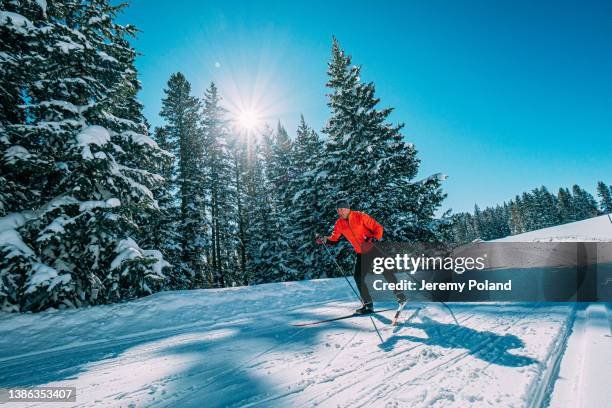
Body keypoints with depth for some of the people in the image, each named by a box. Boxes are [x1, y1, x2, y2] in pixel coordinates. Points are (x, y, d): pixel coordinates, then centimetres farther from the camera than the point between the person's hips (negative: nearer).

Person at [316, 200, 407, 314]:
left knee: (385, 272, -6)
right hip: (361, 253, 5)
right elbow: (334, 239, 5)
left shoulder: (360, 216, -16)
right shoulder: (339, 224, -1)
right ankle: (368, 304, 6)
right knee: (358, 276, -5)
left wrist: (375, 238, -31)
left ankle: (400, 295, 14)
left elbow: (378, 228, -14)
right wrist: (324, 240, -14)